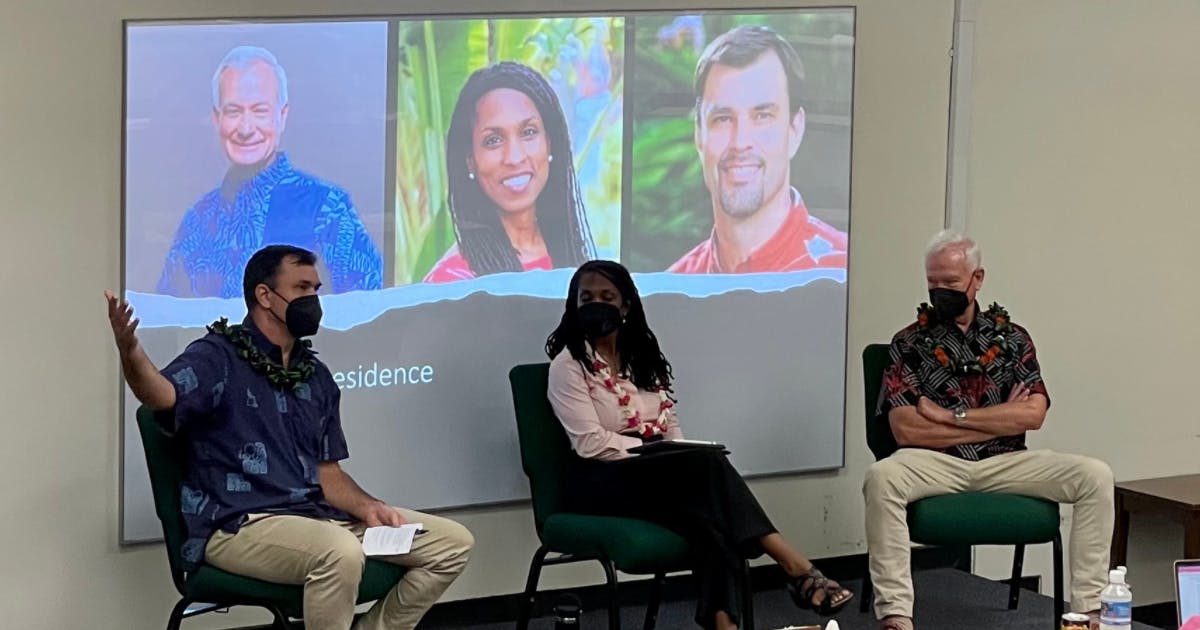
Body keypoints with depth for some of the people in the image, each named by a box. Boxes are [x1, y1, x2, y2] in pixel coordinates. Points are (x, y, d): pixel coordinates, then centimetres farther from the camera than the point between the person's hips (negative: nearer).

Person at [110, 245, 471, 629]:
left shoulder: (316, 377, 18)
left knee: (452, 543, 1)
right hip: (238, 525, -8)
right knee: (340, 551, -38)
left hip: (315, 516, 8)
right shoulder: (218, 357, -5)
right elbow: (162, 395, -26)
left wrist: (367, 507, -1)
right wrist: (130, 351, -48)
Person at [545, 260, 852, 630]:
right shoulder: (568, 365, -3)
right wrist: (653, 447, -19)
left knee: (709, 518, -31)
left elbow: (671, 429, 16)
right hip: (602, 483, -6)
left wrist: (686, 455, -7)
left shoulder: (644, 357, 18)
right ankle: (796, 568, -37)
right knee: (708, 463, -31)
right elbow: (591, 444, -13)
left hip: (665, 475, 6)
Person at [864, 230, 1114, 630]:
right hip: (936, 463, -2)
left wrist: (950, 416, -10)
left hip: (1004, 463, 2)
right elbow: (906, 431, -8)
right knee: (882, 477, -35)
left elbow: (1033, 415, -4)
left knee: (1095, 476, -19)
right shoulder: (909, 343, 4)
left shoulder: (1012, 338, 10)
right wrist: (1000, 420, -5)